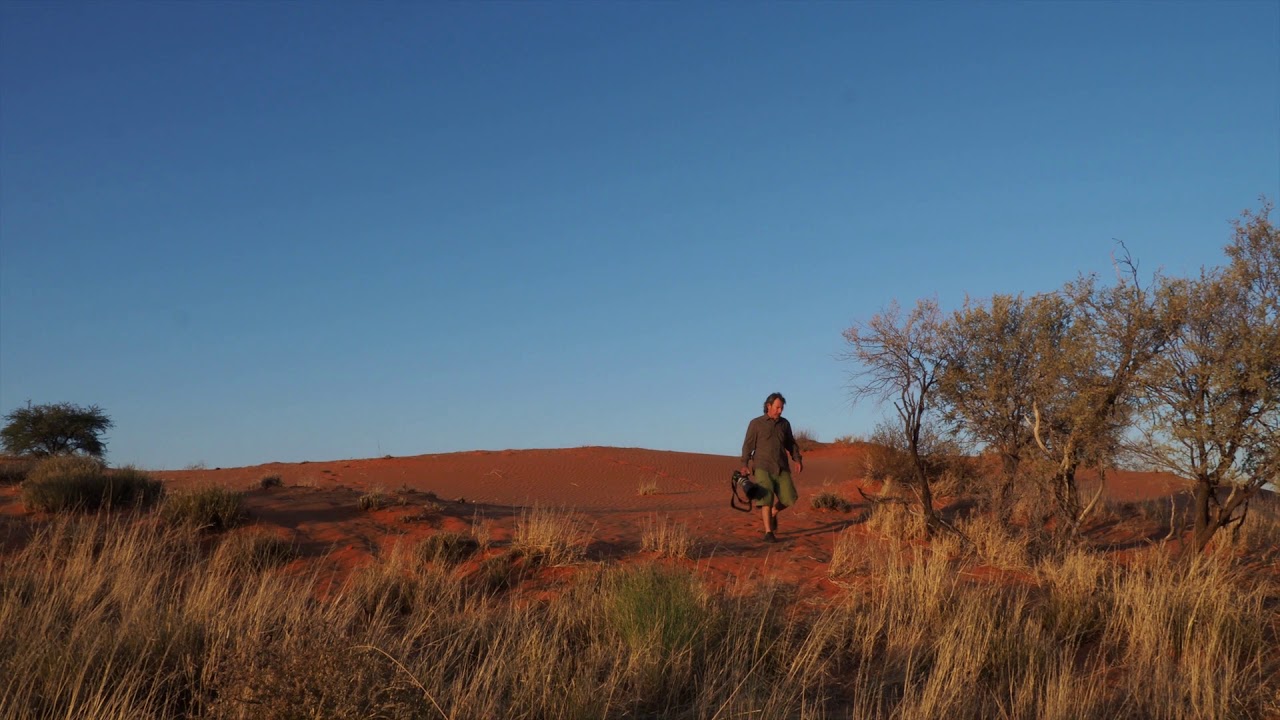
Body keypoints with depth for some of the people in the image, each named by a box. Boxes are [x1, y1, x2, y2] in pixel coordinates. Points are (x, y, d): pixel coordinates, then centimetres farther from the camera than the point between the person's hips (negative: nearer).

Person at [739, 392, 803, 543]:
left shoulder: (784, 423, 11)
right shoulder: (756, 423, -1)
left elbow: (791, 444, 17)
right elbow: (748, 445, -3)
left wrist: (798, 460, 2)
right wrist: (745, 465, -15)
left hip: (781, 468, 4)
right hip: (763, 467, -4)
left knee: (789, 498, -5)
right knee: (767, 498, -16)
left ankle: (772, 512, 25)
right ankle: (768, 533, -11)